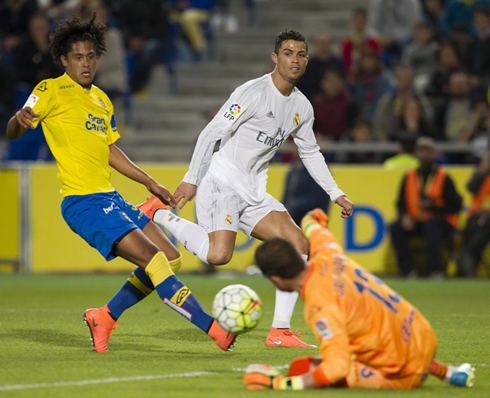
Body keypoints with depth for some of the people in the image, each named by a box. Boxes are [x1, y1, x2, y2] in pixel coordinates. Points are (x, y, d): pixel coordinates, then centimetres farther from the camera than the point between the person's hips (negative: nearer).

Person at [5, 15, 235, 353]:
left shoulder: (101, 100, 20)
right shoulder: (52, 91, -4)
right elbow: (12, 132, -10)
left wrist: (150, 183, 27)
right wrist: (20, 119, -34)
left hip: (110, 198, 9)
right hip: (83, 202, -9)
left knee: (170, 258, 5)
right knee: (152, 259, -19)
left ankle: (105, 317, 13)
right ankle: (214, 328, -20)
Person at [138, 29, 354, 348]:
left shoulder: (303, 107, 10)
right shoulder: (254, 92, -14)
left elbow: (311, 153, 26)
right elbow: (212, 133, -14)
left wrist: (336, 194, 22)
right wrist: (191, 180, -16)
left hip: (254, 191, 8)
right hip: (221, 182, -8)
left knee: (298, 243, -6)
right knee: (219, 254, -26)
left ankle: (280, 331, -3)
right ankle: (158, 215, -3)